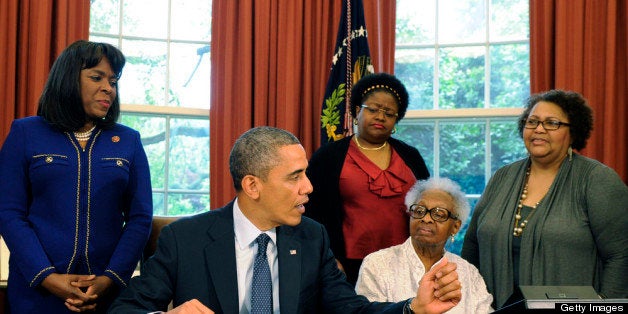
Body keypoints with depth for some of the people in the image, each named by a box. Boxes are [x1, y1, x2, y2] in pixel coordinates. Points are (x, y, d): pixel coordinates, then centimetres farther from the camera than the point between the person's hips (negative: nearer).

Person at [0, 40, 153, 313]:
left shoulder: (128, 141, 8)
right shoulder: (25, 133, 3)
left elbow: (140, 218, 3)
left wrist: (110, 280, -11)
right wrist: (47, 278, -14)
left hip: (108, 291, 2)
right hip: (37, 290, -1)